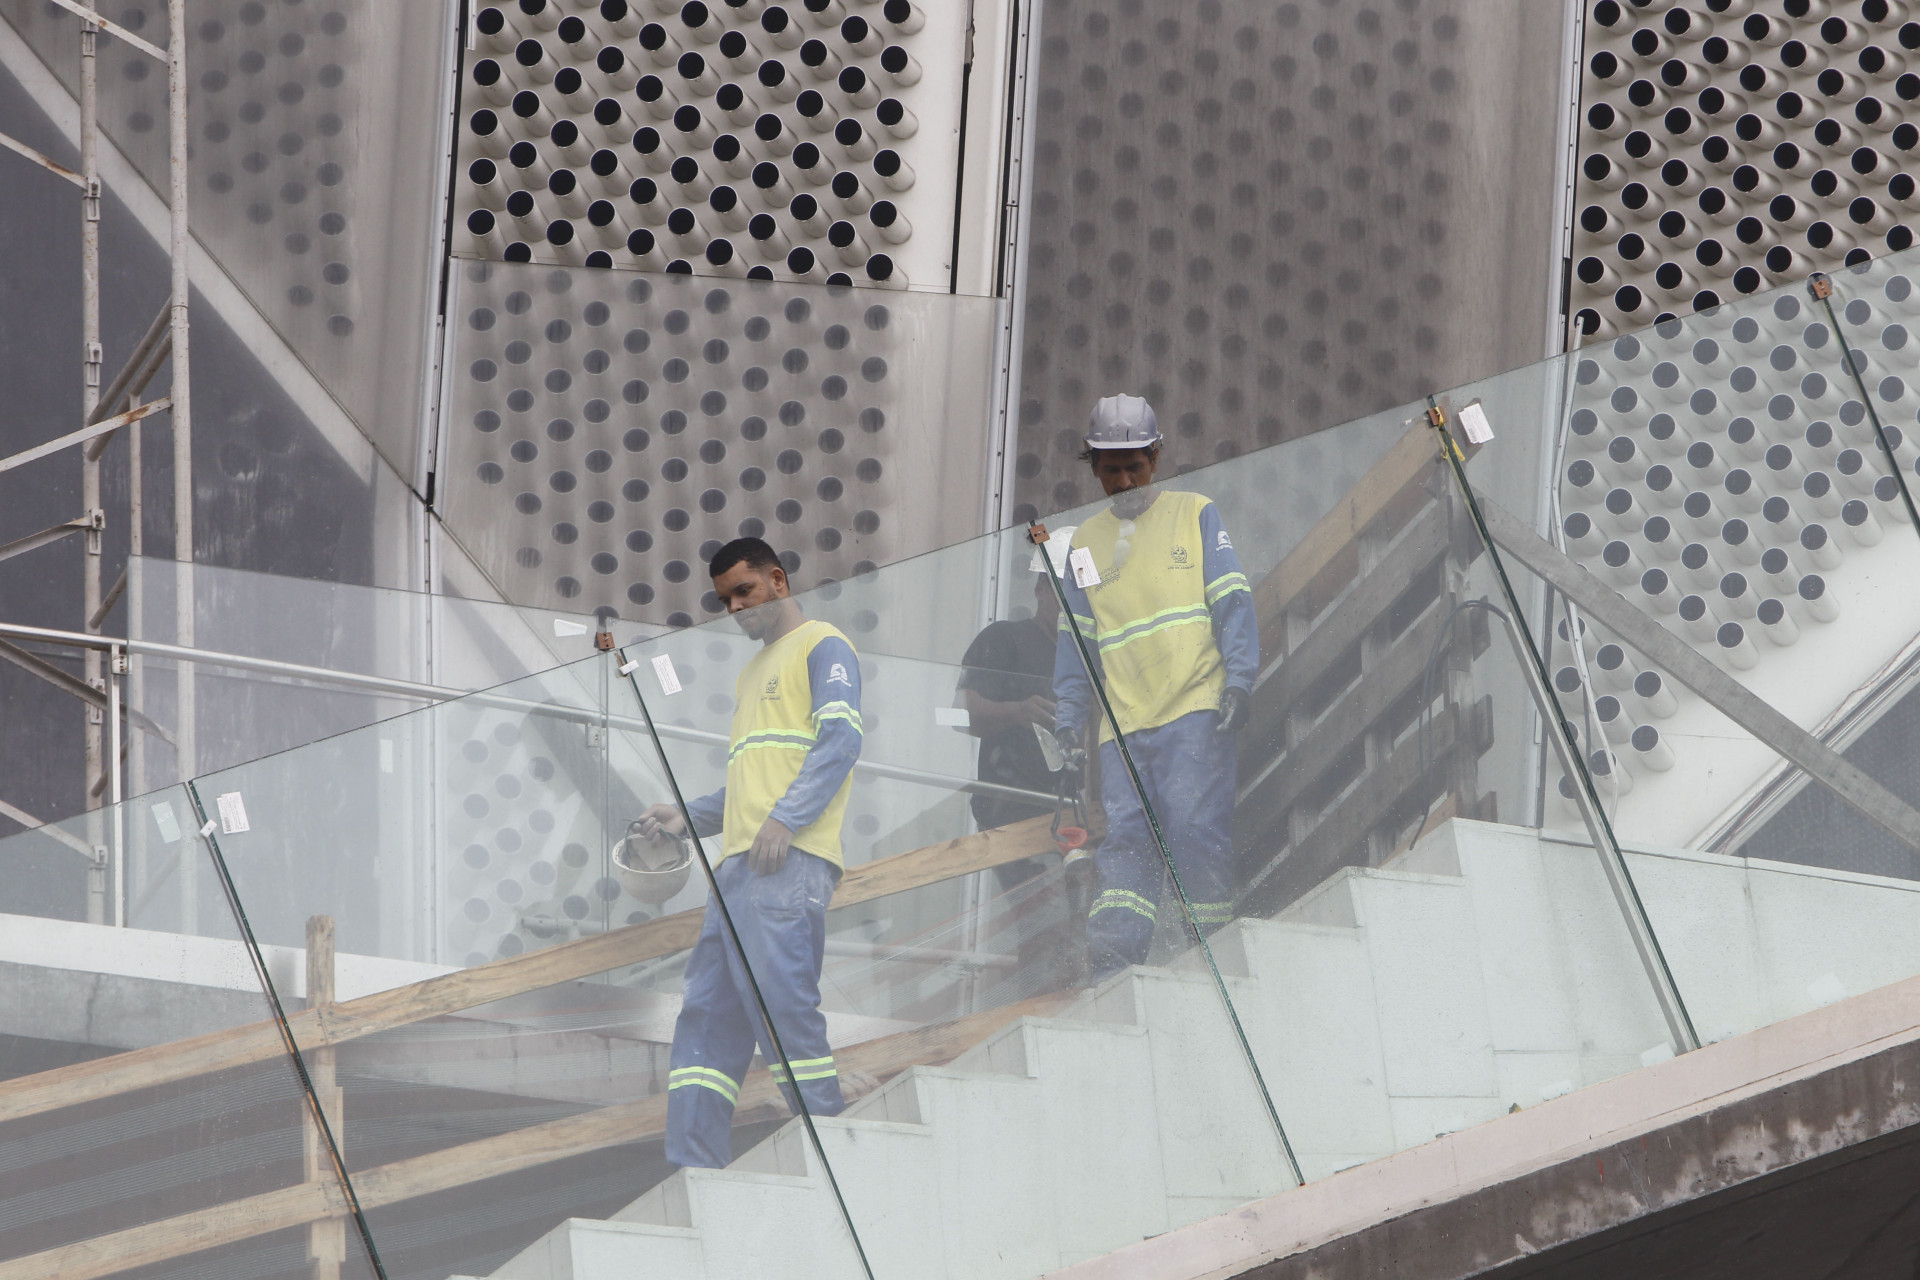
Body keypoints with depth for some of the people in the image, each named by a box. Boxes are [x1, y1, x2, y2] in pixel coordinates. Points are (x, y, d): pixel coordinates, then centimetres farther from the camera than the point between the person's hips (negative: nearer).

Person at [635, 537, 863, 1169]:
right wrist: (687, 818, 15)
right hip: (737, 865, 9)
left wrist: (786, 819, -21)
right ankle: (692, 1170, -2)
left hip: (790, 859, -9)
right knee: (706, 1016, 2)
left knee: (781, 1005, -17)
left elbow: (840, 740, -11)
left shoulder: (821, 646, 3)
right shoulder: (751, 673, 31)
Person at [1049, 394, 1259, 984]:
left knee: (1194, 824, -15)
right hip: (1124, 717, 3)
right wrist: (1070, 713, 9)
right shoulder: (1086, 542, 20)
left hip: (1195, 707, -3)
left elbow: (1232, 602, 3)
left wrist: (1239, 676, -9)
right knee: (1125, 833, -9)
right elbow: (1075, 636, 20)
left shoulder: (1195, 516, 10)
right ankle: (1112, 962, -18)